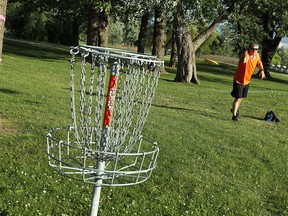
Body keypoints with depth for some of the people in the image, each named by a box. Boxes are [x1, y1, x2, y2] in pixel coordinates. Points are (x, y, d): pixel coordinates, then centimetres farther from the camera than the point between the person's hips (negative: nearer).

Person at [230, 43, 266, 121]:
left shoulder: (257, 56, -5)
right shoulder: (245, 55, -28)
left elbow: (259, 62, 20)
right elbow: (243, 61, -53)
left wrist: (262, 70, 13)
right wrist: (245, 56, -73)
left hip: (247, 81, 7)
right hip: (238, 80, -7)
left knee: (241, 97, 22)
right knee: (238, 98, -7)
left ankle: (235, 109, 45)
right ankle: (234, 115, 3)